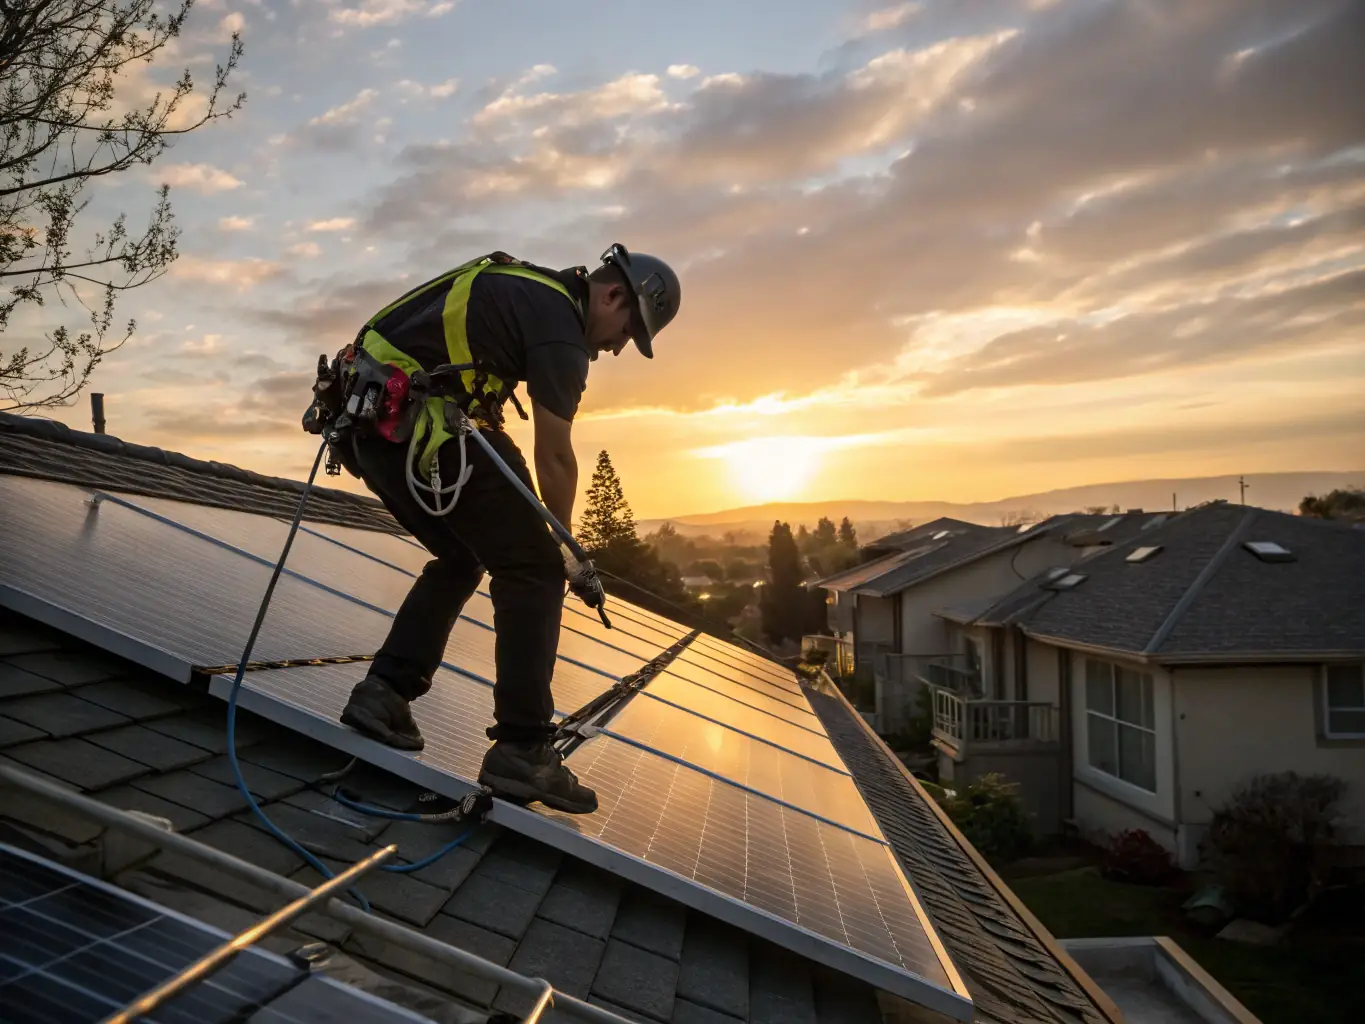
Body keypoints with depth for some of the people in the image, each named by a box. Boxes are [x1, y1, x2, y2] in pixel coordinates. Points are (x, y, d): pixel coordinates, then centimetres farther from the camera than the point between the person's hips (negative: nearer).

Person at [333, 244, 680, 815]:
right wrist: (565, 548, 7)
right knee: (533, 569, -3)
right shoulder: (561, 324, -7)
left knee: (461, 558, 22)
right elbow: (555, 457, -6)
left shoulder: (524, 286, 21)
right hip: (420, 421, -10)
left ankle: (385, 692, 15)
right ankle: (522, 750, -3)